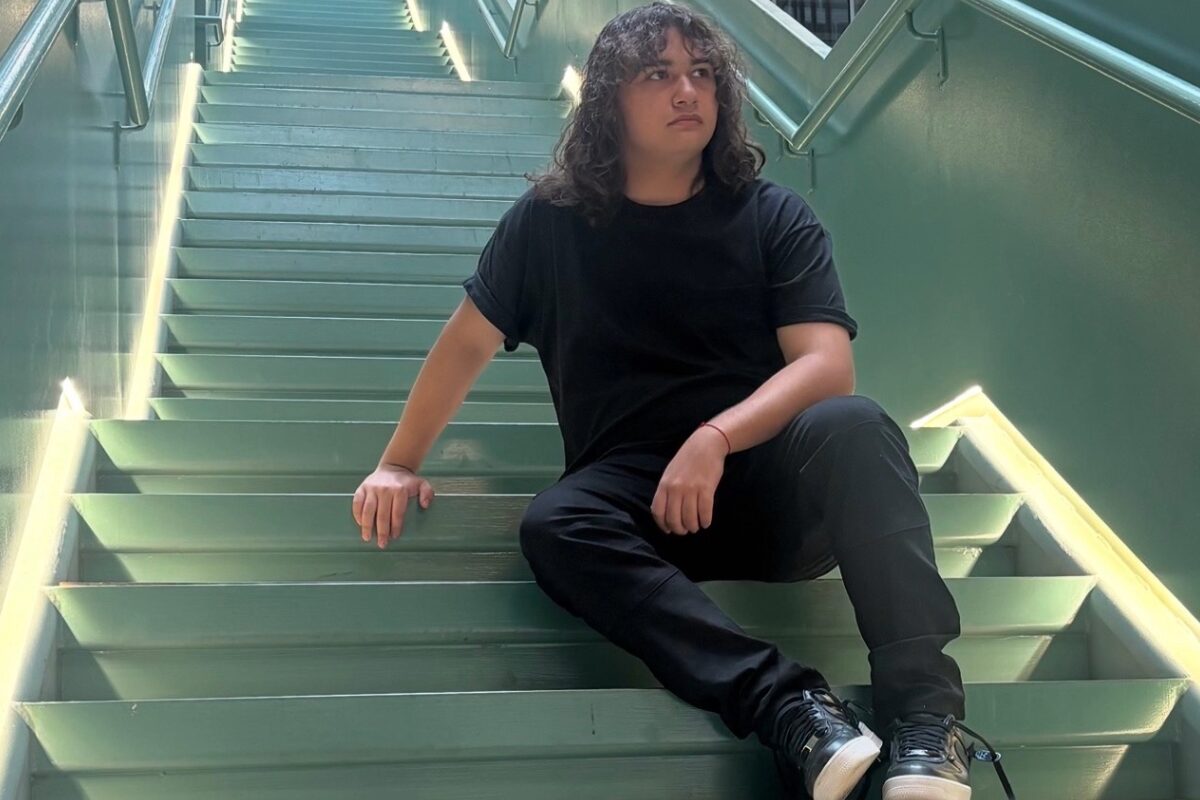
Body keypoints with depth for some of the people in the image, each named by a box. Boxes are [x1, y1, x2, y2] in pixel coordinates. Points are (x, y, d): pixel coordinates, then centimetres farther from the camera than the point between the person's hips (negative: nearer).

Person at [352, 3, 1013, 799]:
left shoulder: (773, 217, 3)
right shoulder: (551, 221, 6)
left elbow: (828, 365, -9)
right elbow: (468, 344, 16)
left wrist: (715, 439, -25)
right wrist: (400, 463, 13)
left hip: (768, 471, 0)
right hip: (632, 487, 1)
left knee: (854, 426, -33)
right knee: (554, 526, -33)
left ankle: (924, 709, -38)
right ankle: (787, 704, -43)